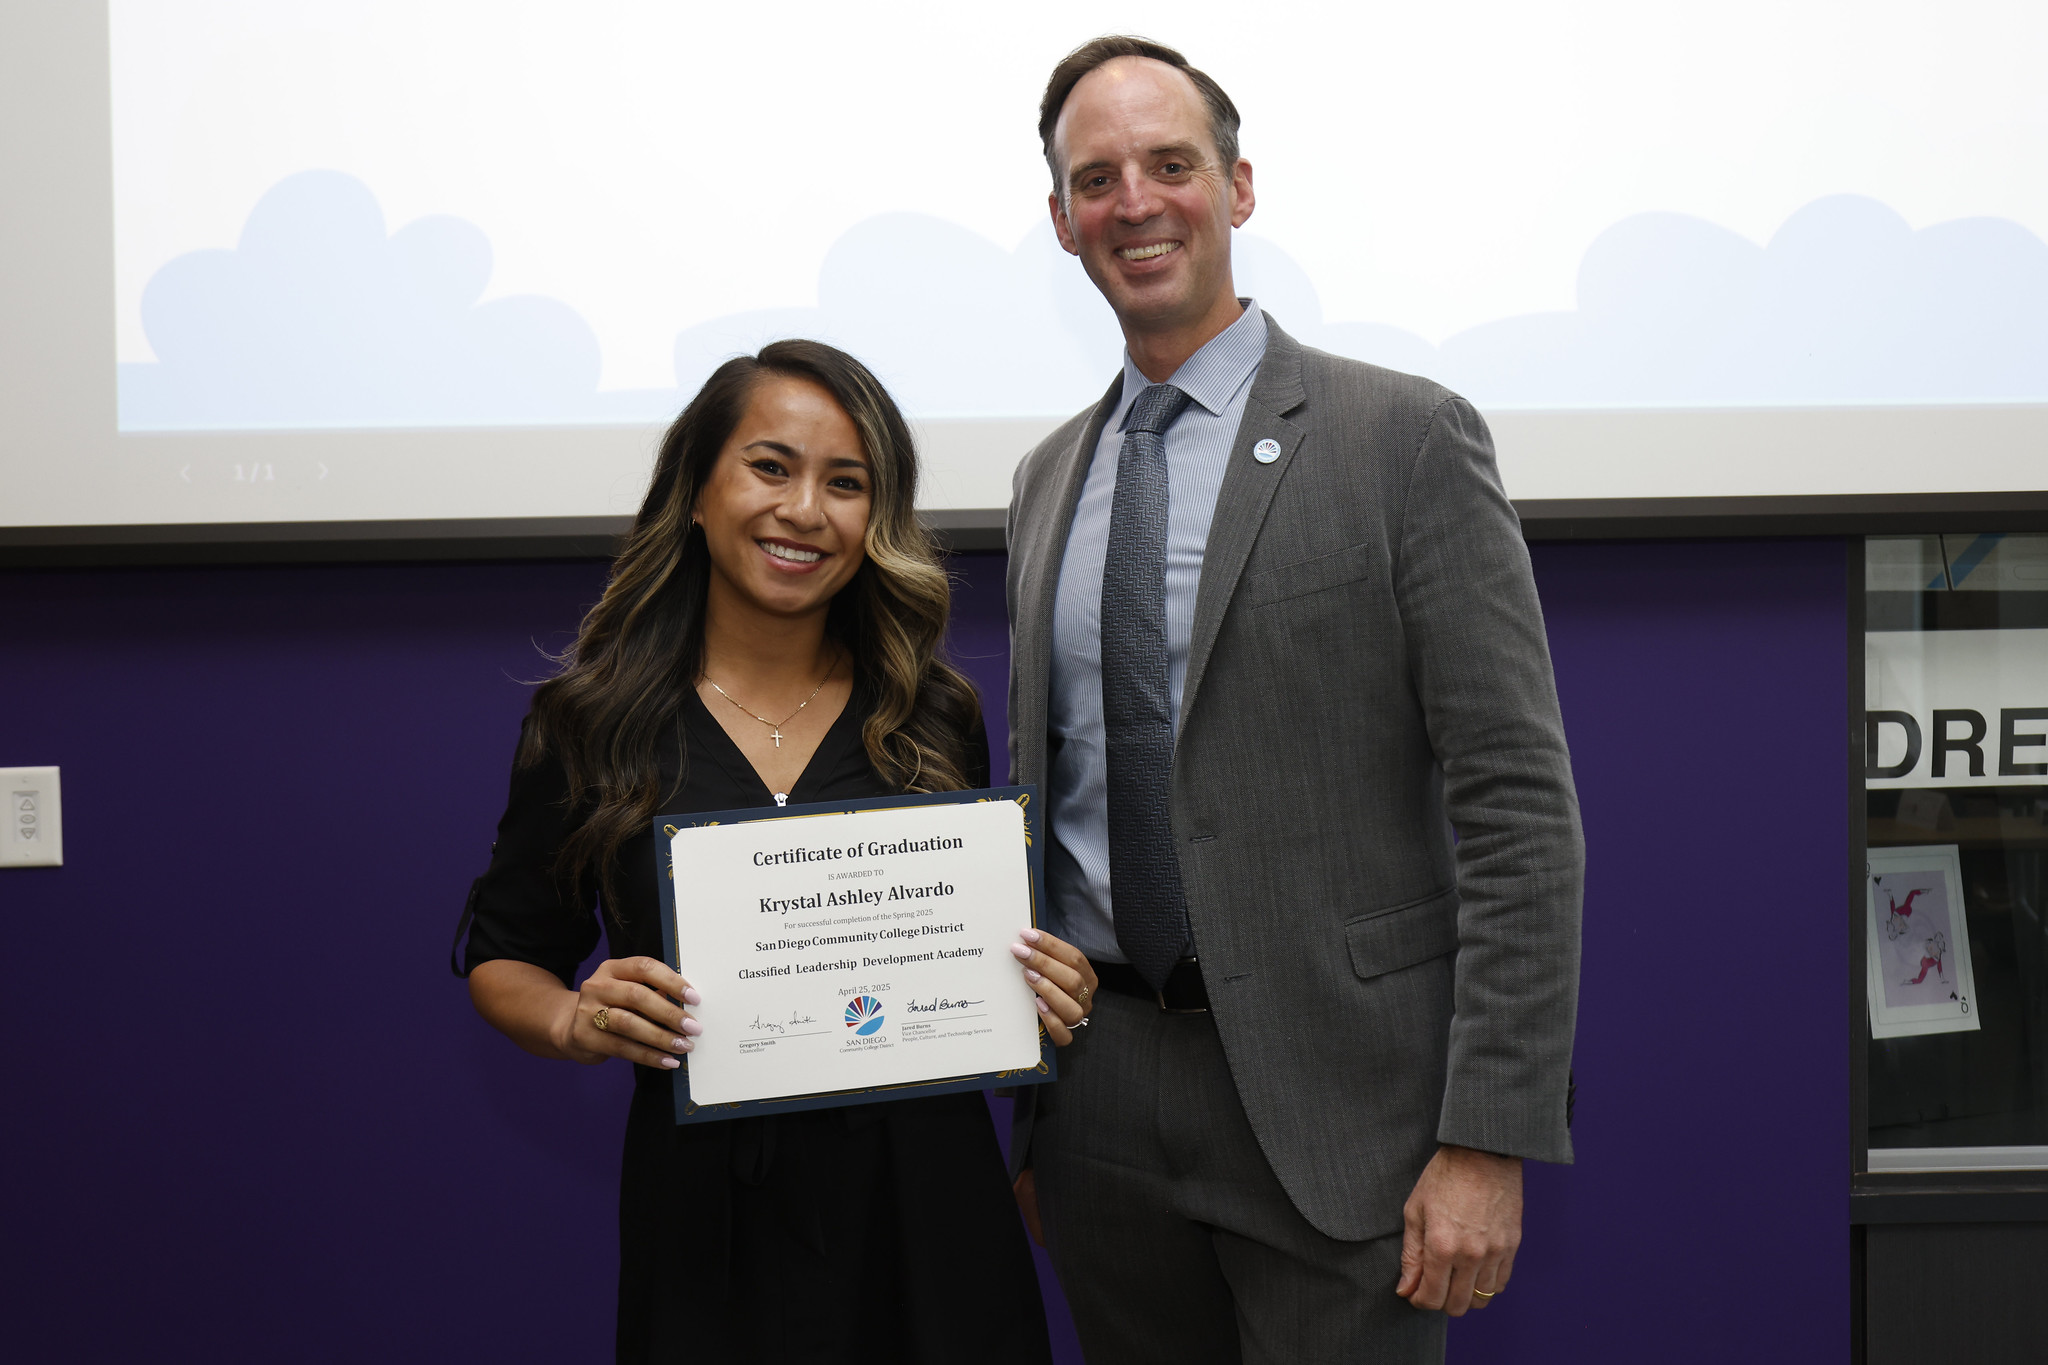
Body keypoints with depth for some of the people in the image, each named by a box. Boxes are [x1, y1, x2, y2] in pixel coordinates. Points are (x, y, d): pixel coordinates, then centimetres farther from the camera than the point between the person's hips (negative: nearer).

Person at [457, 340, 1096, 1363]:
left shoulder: (935, 721, 3)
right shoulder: (586, 725, -2)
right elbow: (504, 956, 5)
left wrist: (1045, 997, -11)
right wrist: (575, 1021, -16)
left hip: (924, 1194, 2)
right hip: (700, 1198, -1)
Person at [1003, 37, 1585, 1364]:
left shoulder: (1406, 437, -7)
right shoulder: (1049, 477, 12)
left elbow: (1520, 808, -10)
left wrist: (1488, 1140, -15)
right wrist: (1026, 1107, 14)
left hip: (1327, 1097, -5)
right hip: (1102, 1092, 5)